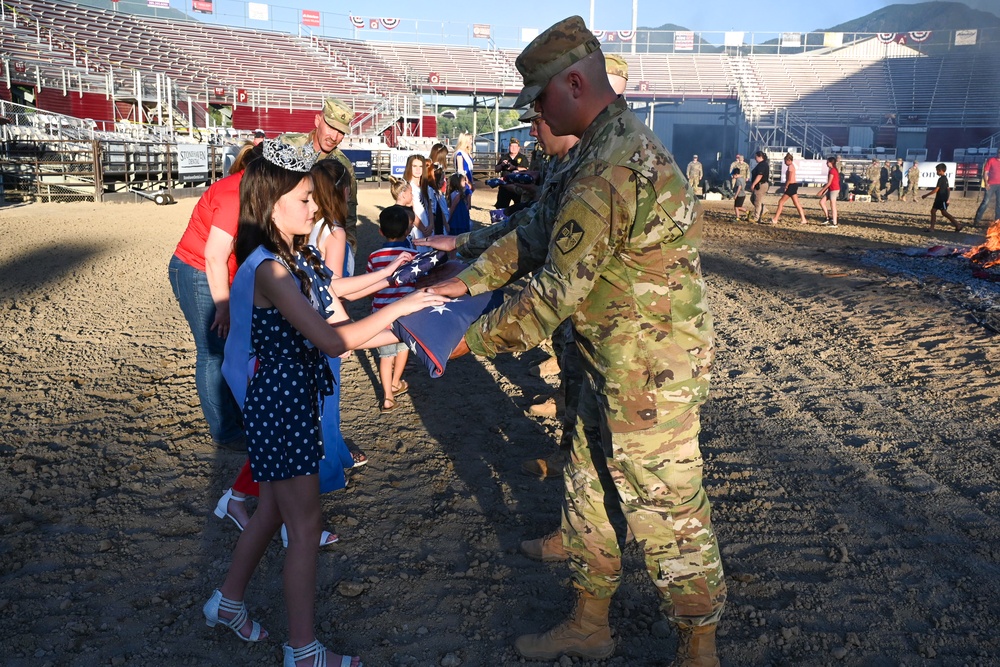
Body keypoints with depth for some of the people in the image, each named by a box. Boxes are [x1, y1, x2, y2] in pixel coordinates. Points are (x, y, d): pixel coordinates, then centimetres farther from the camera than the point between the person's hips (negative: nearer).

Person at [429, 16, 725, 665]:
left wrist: (472, 339, -11)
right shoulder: (623, 139, 11)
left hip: (648, 374, -10)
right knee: (590, 491, 19)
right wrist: (468, 280, 7)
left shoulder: (608, 171, -24)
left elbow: (555, 294, -23)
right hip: (618, 364, 10)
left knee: (667, 512, 5)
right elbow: (542, 234, 14)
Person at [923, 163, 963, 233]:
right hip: (939, 198, 10)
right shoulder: (945, 178, 14)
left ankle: (958, 224, -1)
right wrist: (947, 198, 19)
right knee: (933, 211, 5)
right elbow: (948, 189, 18)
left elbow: (936, 190, -20)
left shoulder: (941, 179, -16)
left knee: (944, 212, -7)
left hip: (942, 199, -10)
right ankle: (931, 227, 4)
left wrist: (926, 195, -16)